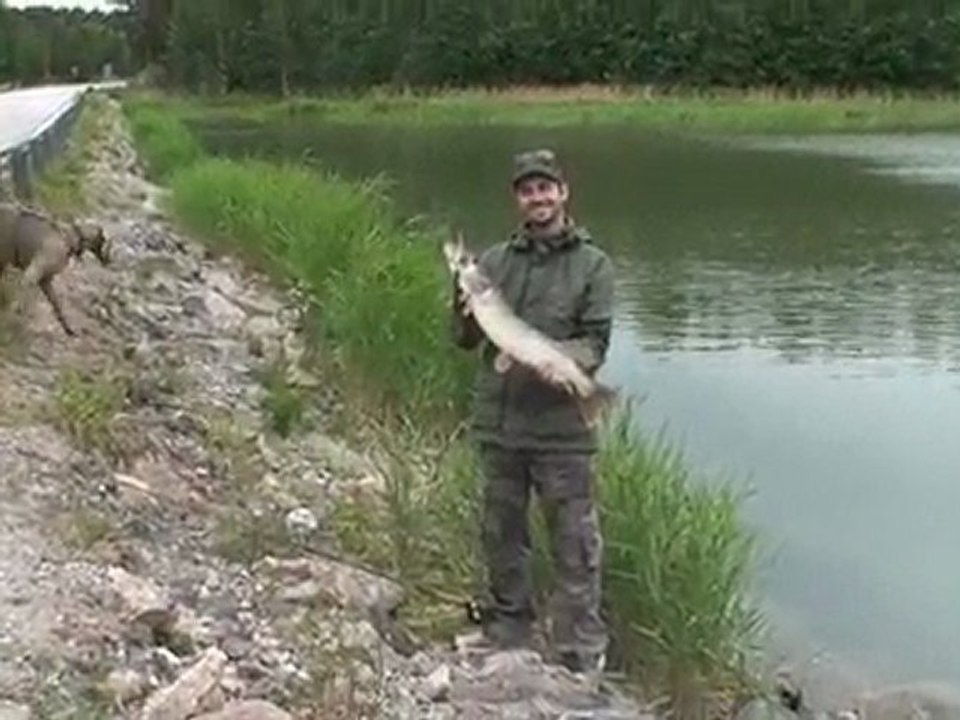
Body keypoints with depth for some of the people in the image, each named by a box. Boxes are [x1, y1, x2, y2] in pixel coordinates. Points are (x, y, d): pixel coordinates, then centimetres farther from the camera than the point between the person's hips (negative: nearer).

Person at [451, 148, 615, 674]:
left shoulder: (591, 265, 2)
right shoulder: (494, 261, 11)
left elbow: (594, 344, -4)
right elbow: (466, 340, 10)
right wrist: (466, 309, -12)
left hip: (561, 429, -3)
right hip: (497, 423, 3)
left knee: (574, 545, -1)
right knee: (502, 536, 13)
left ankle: (581, 657, 7)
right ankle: (505, 638, 28)